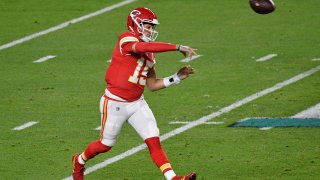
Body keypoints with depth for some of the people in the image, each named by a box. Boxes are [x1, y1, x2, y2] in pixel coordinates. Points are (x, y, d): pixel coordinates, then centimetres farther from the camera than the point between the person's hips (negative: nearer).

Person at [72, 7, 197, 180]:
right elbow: (143, 47, -38)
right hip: (115, 103, -6)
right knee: (106, 144, 11)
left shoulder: (149, 54, 9)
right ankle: (79, 160, 39)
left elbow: (152, 85, 13)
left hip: (137, 104, 6)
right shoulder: (127, 39, -15)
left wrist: (177, 77, 1)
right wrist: (178, 47, -39)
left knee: (154, 140, -7)